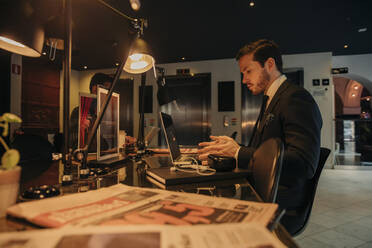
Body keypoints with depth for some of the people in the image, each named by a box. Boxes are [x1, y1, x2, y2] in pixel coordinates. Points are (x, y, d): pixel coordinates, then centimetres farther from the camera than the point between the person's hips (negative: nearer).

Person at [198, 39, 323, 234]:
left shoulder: (296, 98, -12)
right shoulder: (273, 101, 17)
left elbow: (304, 165, -23)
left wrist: (238, 152, -21)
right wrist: (223, 153, 2)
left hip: (282, 205, -8)